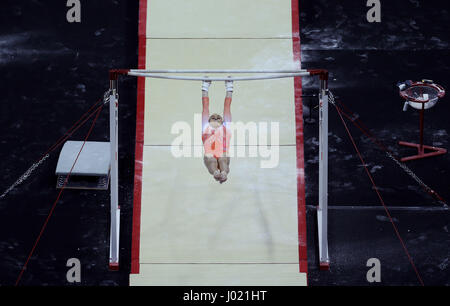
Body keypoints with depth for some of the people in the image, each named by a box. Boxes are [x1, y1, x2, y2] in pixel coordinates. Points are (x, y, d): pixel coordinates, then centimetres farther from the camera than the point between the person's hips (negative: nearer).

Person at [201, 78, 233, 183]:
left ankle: (224, 173, -57)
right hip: (210, 155, 0)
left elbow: (227, 107, 42)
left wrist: (229, 89, 49)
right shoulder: (206, 127, 33)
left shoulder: (225, 127, 35)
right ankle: (215, 172, -58)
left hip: (223, 156, 0)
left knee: (223, 159, -29)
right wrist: (205, 89, 49)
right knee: (210, 159, -30)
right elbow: (206, 108, 41)